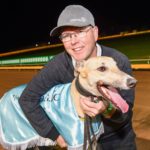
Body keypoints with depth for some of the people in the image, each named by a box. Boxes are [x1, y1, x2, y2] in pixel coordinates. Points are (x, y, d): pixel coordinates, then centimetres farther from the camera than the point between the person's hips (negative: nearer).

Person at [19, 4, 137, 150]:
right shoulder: (59, 65, -24)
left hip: (118, 136, 0)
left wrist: (106, 109, -44)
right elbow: (28, 99, -16)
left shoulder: (119, 61, -25)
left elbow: (125, 111, -22)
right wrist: (55, 134, -17)